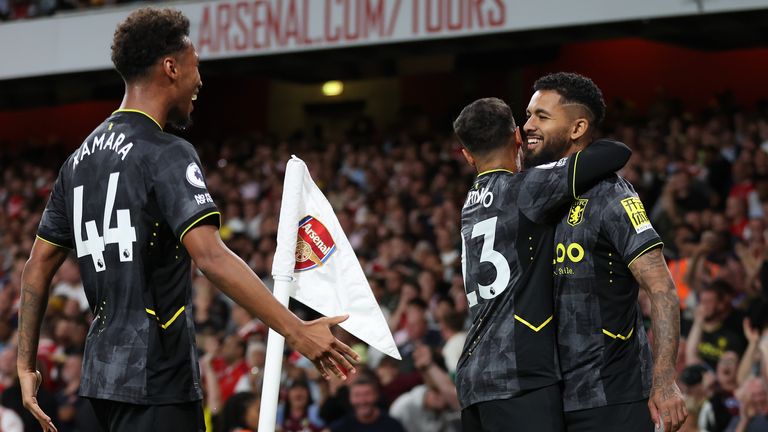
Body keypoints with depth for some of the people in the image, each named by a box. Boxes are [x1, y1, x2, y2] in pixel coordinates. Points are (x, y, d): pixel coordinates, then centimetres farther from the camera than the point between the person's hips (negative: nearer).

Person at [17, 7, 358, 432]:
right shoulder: (166, 154, -12)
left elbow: (38, 265, 17)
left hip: (103, 370, 9)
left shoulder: (80, 158, 14)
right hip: (155, 379, -9)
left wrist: (26, 364, 22)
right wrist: (295, 330, -25)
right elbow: (210, 256, -24)